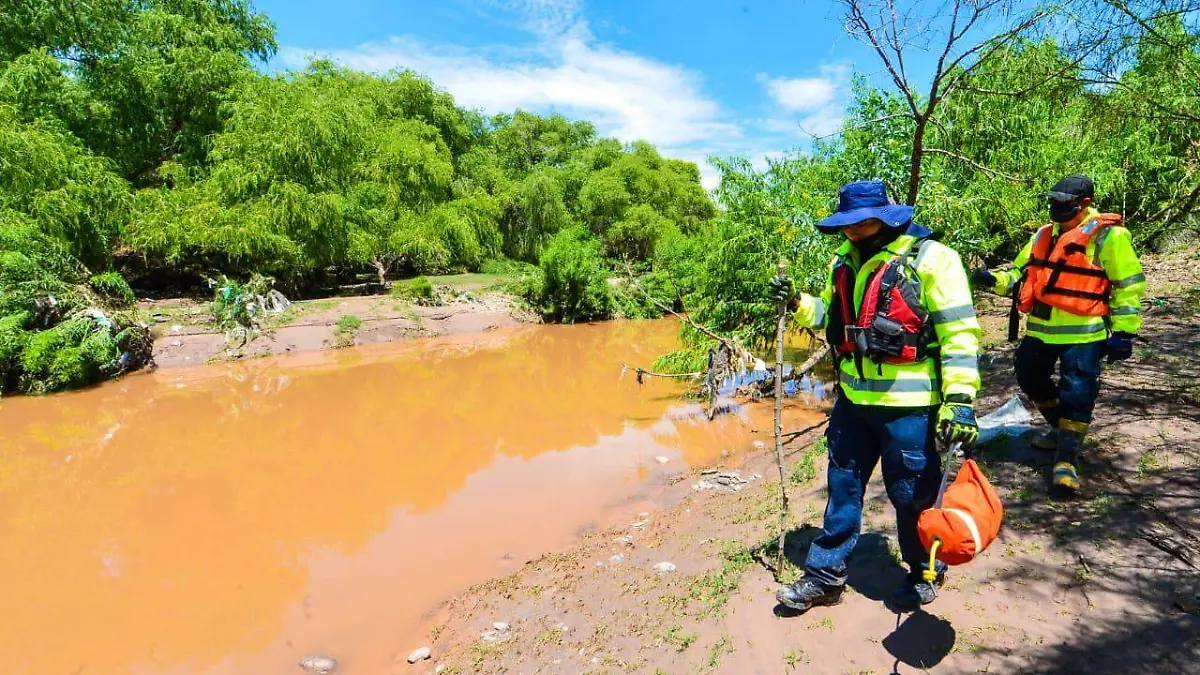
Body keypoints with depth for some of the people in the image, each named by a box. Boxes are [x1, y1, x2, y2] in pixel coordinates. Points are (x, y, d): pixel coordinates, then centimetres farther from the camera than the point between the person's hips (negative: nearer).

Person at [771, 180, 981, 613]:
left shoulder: (930, 259, -12)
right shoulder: (846, 260, 8)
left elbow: (959, 333, -14)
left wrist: (960, 399, -21)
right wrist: (797, 303, 2)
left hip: (908, 404, -6)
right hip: (853, 398, 7)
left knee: (912, 494, 10)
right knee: (843, 485, 14)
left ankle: (924, 574, 36)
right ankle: (825, 575, 29)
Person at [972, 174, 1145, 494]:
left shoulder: (1108, 236, -8)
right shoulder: (1044, 235, 11)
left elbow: (1128, 286, -7)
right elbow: (1019, 275, 17)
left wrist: (1123, 332, -11)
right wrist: (992, 280, -4)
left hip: (1082, 334, -7)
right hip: (1040, 329, 7)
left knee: (1076, 395, -5)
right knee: (1031, 380, 17)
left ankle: (1066, 460, 1)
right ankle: (1062, 428, 40)